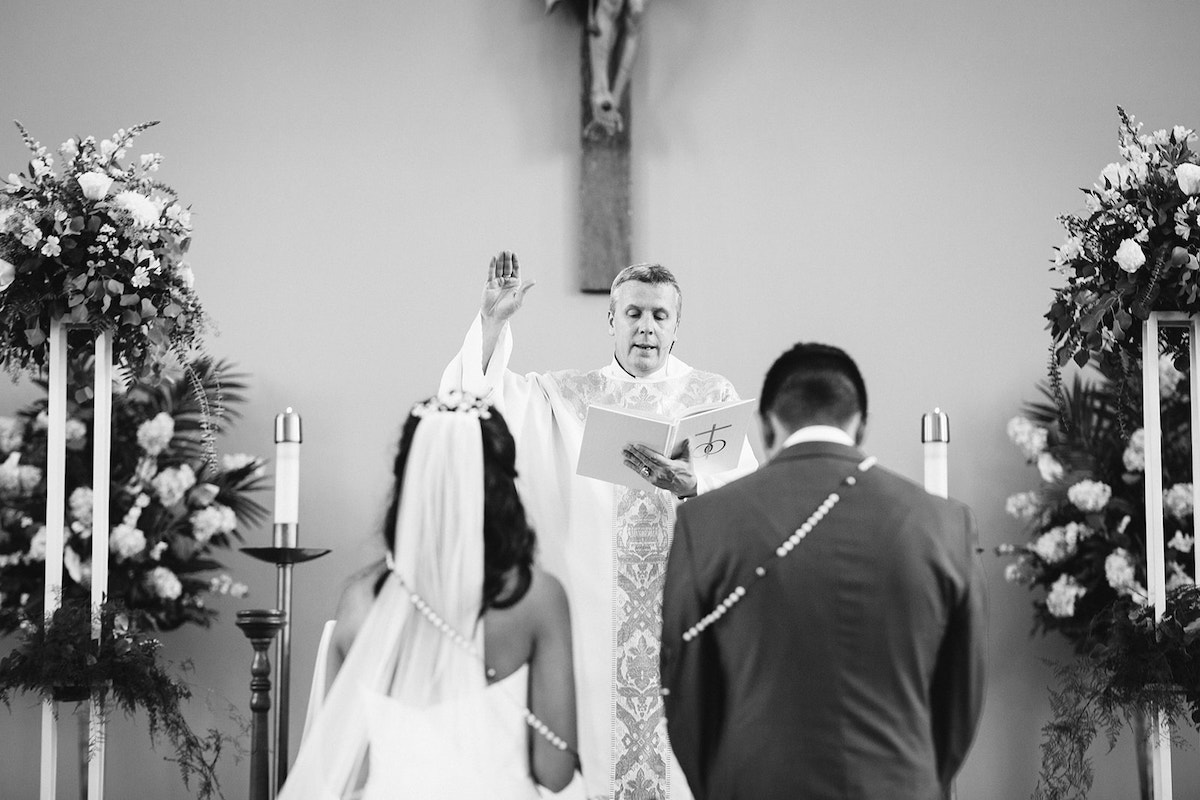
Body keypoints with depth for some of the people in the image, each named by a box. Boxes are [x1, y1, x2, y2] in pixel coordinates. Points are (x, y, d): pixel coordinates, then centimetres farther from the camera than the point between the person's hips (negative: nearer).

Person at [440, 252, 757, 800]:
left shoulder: (713, 396, 7)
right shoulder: (569, 396, 11)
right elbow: (478, 396, -1)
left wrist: (691, 486, -24)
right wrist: (494, 320, -13)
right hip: (593, 605, 1)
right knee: (594, 731, -2)